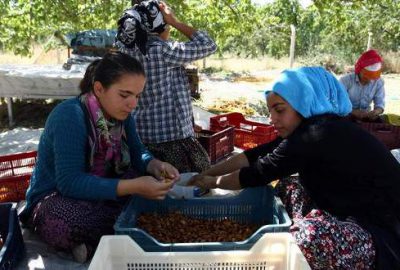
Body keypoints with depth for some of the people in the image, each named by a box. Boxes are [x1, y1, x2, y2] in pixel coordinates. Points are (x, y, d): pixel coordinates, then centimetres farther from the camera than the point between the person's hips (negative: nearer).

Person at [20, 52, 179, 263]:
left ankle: (95, 243, -12)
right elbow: (69, 182, -33)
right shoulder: (70, 115, -26)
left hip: (101, 193, 7)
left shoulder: (121, 113, -4)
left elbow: (137, 154, 3)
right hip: (56, 200, -7)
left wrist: (154, 166, -22)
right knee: (77, 219, -41)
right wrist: (133, 186, -41)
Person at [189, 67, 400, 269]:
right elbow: (255, 156, 1)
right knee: (287, 187, 6)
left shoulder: (319, 134, -26)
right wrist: (206, 173, 2)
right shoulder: (309, 127, 1)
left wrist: (214, 182, -2)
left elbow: (258, 173, -18)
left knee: (311, 234, -31)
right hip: (355, 214, 9)